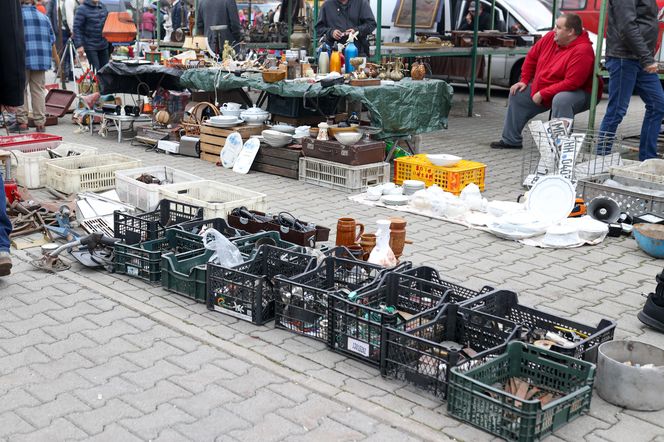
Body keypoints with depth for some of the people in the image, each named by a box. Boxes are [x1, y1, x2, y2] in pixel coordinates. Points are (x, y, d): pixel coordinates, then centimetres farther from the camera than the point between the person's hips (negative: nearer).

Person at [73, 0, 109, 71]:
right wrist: (79, 45, -19)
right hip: (90, 46, -6)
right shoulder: (82, 9, -10)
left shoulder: (103, 7, 9)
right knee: (96, 70, -8)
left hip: (103, 45, 6)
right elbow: (77, 28, -13)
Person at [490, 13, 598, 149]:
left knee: (561, 100, -41)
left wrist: (543, 94, -28)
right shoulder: (551, 37, -5)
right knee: (517, 94, 11)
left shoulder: (582, 50, -28)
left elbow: (571, 83, -33)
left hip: (577, 92, -9)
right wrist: (524, 80, 6)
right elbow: (532, 56, 10)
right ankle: (511, 140, 18)